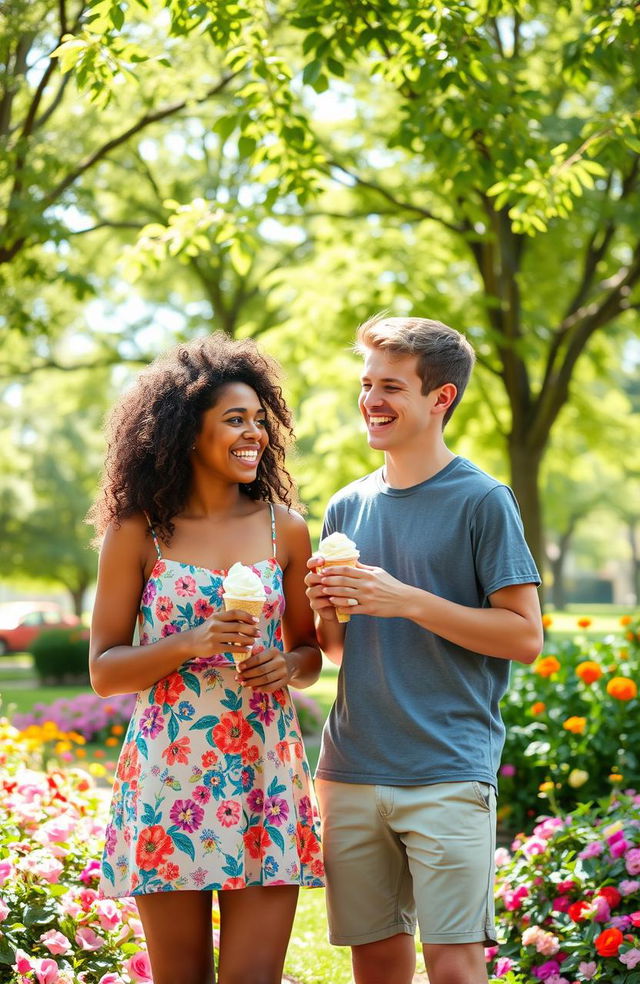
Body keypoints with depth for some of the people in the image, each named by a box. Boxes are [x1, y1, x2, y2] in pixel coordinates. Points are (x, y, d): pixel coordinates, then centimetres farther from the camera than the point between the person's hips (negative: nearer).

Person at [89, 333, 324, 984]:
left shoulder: (284, 529, 7)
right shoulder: (137, 533, 1)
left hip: (264, 775, 2)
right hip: (168, 772, -1)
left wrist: (286, 666, -8)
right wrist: (192, 645, -15)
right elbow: (103, 669, 0)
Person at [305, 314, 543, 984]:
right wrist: (325, 613, -4)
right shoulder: (347, 508, 12)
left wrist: (407, 600, -14)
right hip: (352, 771, 5)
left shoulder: (482, 501, -3)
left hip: (448, 773, -5)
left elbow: (525, 637, -7)